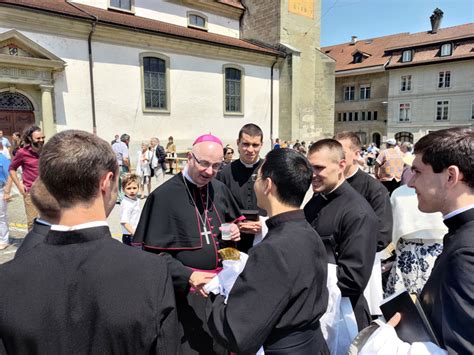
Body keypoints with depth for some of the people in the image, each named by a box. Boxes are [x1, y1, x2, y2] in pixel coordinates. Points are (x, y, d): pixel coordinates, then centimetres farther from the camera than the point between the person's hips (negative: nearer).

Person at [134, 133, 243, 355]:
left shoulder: (220, 189, 1)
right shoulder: (164, 195, -16)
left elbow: (234, 221, 18)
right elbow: (152, 251, -16)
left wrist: (234, 231, -5)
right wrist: (187, 276, -25)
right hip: (186, 291, -5)